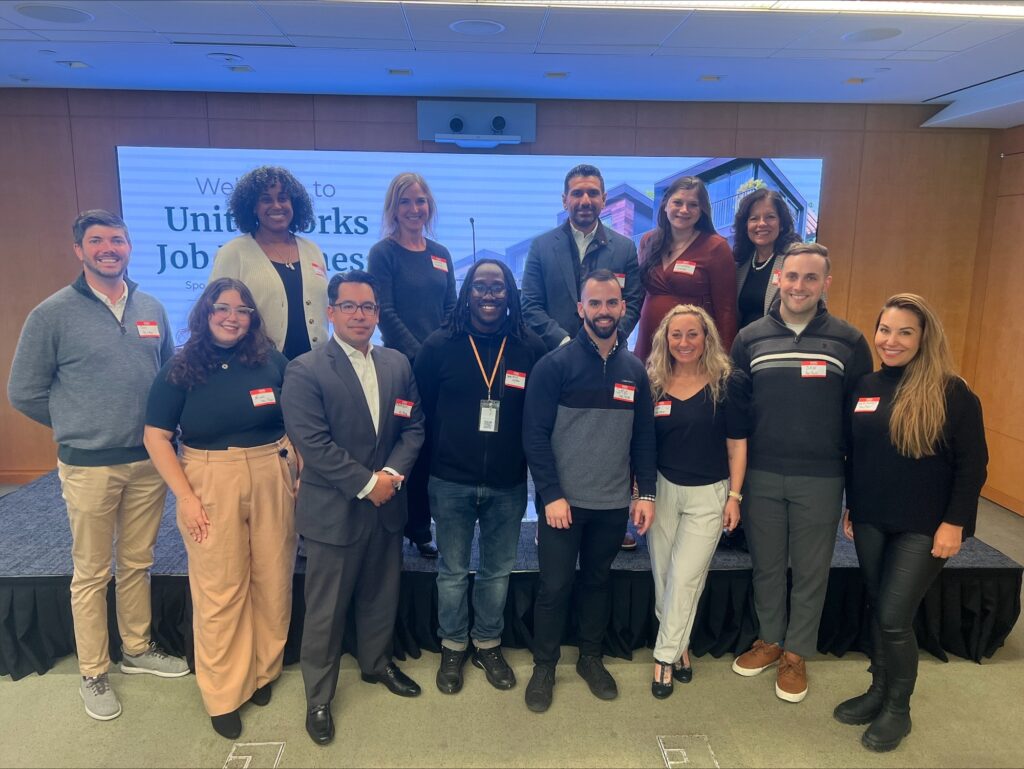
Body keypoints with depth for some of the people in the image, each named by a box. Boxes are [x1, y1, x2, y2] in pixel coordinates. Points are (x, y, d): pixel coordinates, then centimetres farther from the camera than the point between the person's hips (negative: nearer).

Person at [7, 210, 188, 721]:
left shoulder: (152, 310, 4)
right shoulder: (53, 314, -7)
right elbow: (24, 392, -1)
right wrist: (80, 427, 2)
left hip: (149, 462, 4)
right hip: (89, 466, -3)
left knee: (137, 563, 17)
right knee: (91, 573, 9)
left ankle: (137, 649, 35)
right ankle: (93, 673, 25)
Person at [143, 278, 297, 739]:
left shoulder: (272, 362, 3)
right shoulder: (179, 370, 0)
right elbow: (156, 437, -2)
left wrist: (300, 474, -1)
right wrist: (185, 497, -8)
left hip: (272, 481, 2)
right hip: (211, 485, -2)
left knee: (272, 581, 11)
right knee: (219, 591, 5)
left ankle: (264, 671, 33)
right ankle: (223, 693, 22)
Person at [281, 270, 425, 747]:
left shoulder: (397, 364, 5)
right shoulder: (305, 371, -11)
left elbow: (413, 427, 5)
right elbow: (313, 443, -19)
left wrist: (392, 474, -11)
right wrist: (366, 483, -17)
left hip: (387, 506, 5)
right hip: (334, 510, -5)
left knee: (381, 596, 20)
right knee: (325, 609, 8)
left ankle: (376, 664, 44)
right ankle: (318, 698, 26)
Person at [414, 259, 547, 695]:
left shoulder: (530, 348, -3)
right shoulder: (439, 346, -5)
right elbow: (420, 410, 0)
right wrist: (430, 464, 0)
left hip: (508, 484, 1)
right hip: (451, 483, -1)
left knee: (498, 571, 16)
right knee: (453, 572, 14)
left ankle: (488, 645, 37)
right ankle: (453, 647, 35)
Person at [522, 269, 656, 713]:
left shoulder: (634, 369, 4)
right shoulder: (555, 365, -9)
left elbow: (644, 436, 8)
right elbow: (535, 434, -11)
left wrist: (646, 492, 2)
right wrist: (551, 494, -15)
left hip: (614, 503, 4)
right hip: (563, 501, -3)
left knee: (598, 581, 17)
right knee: (554, 587, 6)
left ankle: (591, 658, 36)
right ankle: (544, 666, 26)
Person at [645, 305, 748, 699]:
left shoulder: (727, 383, -7)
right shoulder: (653, 383, -1)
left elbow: (736, 443, -2)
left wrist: (734, 496, -4)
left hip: (709, 495, -2)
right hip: (662, 489, 3)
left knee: (685, 578, 0)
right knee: (664, 575, 10)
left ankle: (666, 655, 14)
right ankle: (680, 646, 29)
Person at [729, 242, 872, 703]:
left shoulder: (849, 342, -2)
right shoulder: (750, 338, 1)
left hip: (821, 480, -1)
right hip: (761, 475, 1)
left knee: (811, 571, 12)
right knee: (766, 565, 15)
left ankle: (796, 653, 31)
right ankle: (769, 639, 36)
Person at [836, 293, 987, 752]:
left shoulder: (951, 392, -11)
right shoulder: (865, 387, 4)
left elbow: (972, 464, -10)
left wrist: (954, 523, -13)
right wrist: (850, 507, 12)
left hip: (924, 527, -5)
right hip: (871, 522, 5)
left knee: (894, 617, -3)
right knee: (877, 610, 14)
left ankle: (898, 710, 19)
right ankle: (879, 691, 33)